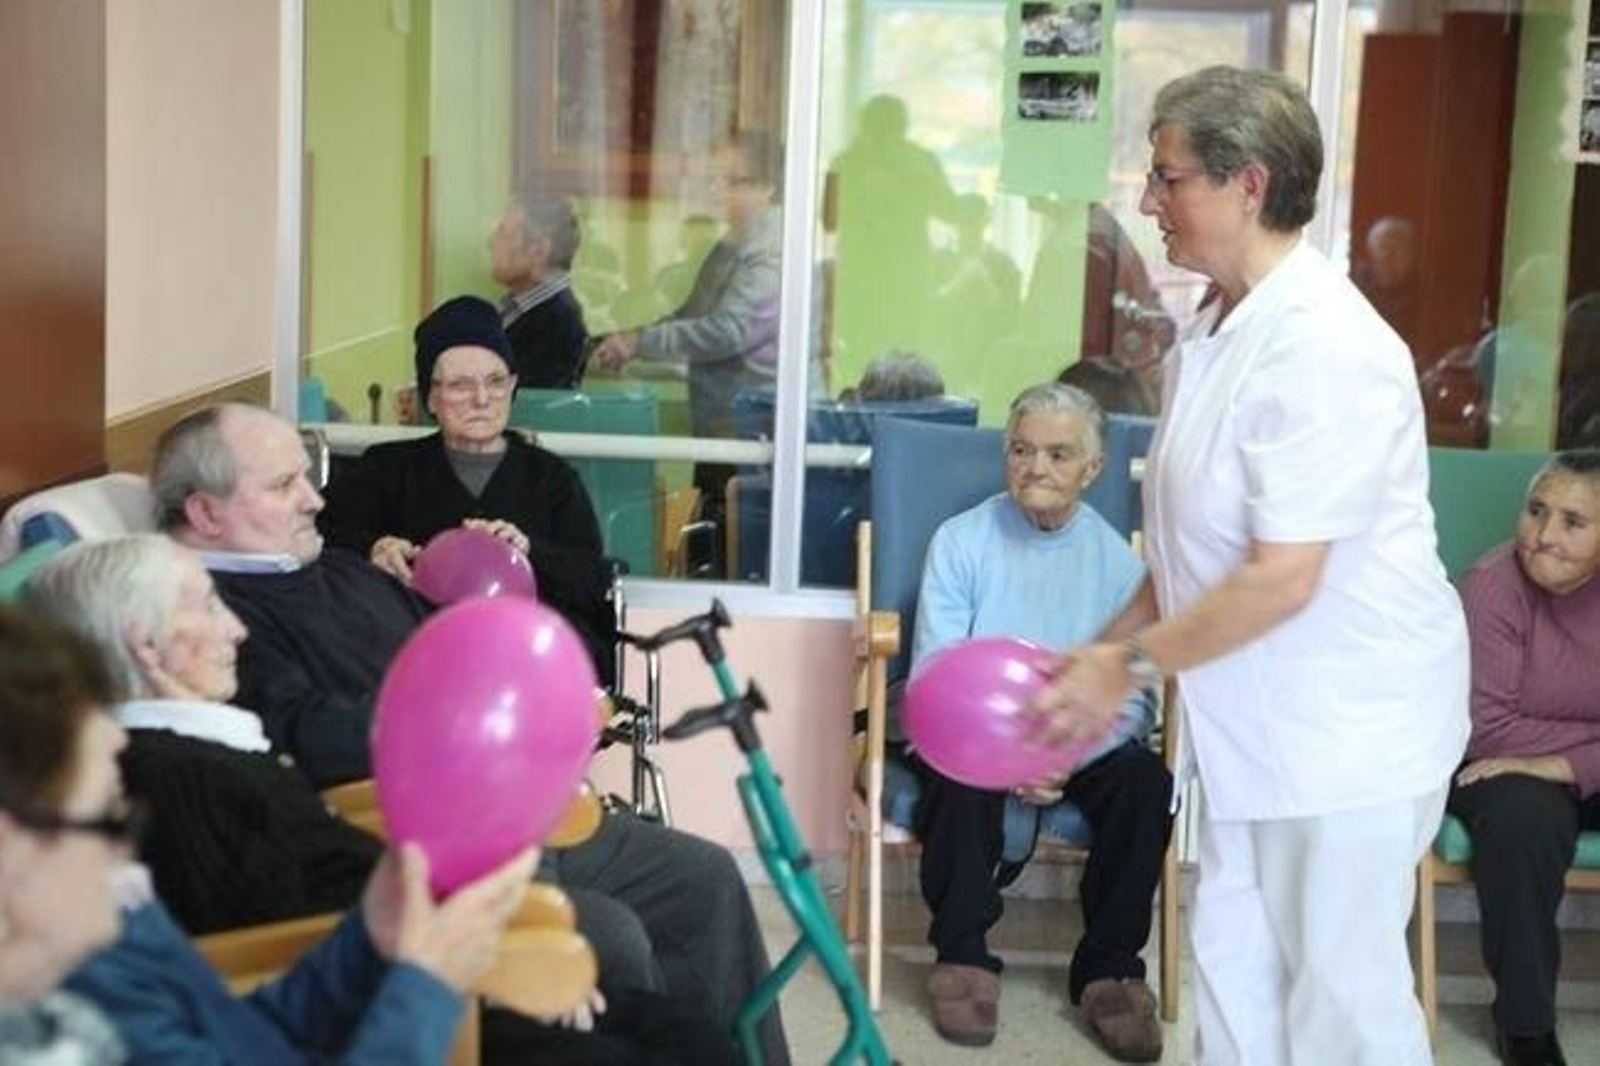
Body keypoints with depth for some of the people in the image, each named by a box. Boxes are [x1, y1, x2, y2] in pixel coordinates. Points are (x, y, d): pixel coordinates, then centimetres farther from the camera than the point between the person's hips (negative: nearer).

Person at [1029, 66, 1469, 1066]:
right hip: (1258, 721, 9)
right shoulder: (1220, 332, 6)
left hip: (1350, 727, -9)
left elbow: (1281, 579, -24)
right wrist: (1107, 649, 8)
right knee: (1235, 971, 16)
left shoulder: (1321, 345, -22)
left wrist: (1130, 665, -15)